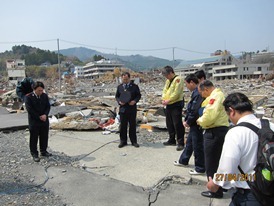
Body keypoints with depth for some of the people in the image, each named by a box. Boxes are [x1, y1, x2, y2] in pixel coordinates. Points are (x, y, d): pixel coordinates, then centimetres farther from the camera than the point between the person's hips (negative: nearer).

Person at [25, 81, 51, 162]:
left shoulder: (45, 96, 3)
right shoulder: (29, 97, -11)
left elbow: (48, 106, 3)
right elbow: (29, 109, -15)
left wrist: (45, 115, -15)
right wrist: (39, 117, -16)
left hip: (44, 121, 5)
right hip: (34, 121, -4)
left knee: (44, 137, 13)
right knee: (34, 138, 5)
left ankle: (43, 151, 28)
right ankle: (34, 154, 16)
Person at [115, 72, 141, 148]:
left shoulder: (134, 86, 2)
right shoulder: (119, 87, 8)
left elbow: (138, 95, 4)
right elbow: (117, 96, 13)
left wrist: (135, 101, -15)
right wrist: (119, 101, -8)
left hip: (132, 108, -1)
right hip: (123, 108, 2)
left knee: (132, 125, 6)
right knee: (123, 125, 5)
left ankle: (134, 141, 17)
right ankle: (123, 141, 17)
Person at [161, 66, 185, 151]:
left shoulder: (178, 79, -11)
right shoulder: (168, 80, 16)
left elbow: (176, 93, -19)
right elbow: (165, 91, 14)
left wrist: (168, 100, -17)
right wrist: (163, 99, -4)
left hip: (176, 104, -9)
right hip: (168, 105, 9)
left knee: (177, 124, -8)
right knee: (169, 123, 15)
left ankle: (180, 143, -1)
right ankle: (172, 140, 28)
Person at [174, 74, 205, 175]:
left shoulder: (198, 93, -23)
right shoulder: (196, 92, 9)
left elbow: (195, 111, -26)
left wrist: (188, 122, -13)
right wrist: (186, 120, 9)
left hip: (197, 124, -10)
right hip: (194, 124, 10)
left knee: (197, 146, 3)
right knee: (189, 143, 23)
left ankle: (200, 168, 17)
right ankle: (183, 161, 40)